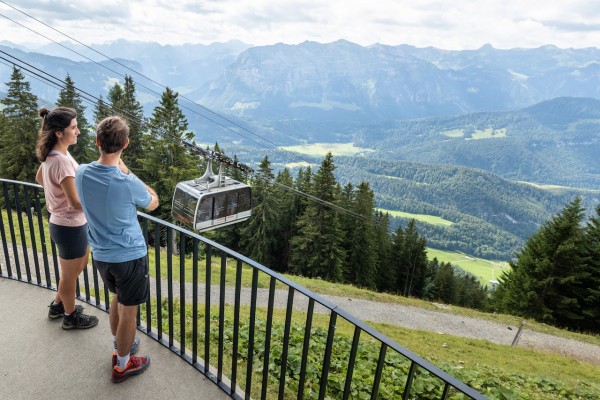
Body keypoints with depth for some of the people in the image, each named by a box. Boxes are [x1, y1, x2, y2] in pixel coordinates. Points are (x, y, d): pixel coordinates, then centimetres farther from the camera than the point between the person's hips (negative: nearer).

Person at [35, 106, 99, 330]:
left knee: (79, 266, 28)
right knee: (70, 275, 12)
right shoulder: (61, 160, -28)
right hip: (70, 226, -9)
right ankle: (70, 317, 34)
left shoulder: (51, 154, 2)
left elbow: (39, 178, 21)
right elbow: (76, 203, -28)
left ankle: (58, 305, 45)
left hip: (64, 223, 9)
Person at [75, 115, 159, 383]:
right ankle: (122, 365, 30)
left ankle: (118, 345, 48)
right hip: (130, 256, -6)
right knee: (128, 311, 12)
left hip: (101, 255, 6)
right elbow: (153, 203, -4)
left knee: (118, 298, 28)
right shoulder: (128, 183, -26)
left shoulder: (81, 174, -9)